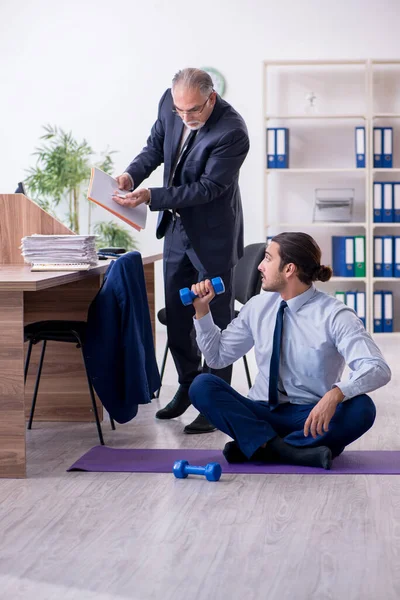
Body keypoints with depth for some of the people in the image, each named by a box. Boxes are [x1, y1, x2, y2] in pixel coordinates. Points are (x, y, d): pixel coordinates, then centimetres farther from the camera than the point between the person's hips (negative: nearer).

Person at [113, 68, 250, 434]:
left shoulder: (232, 133, -27)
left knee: (215, 319, 1)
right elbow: (155, 147, 7)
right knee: (176, 313, 16)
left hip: (212, 235, -7)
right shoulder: (171, 103, -6)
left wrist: (150, 197, -31)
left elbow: (206, 188, -26)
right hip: (177, 227, 7)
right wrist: (132, 175, -12)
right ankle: (189, 385, 34)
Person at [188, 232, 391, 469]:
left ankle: (260, 448, -29)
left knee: (361, 408, -33)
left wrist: (335, 395, -41)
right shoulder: (258, 306, 4)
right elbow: (218, 356, 15)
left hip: (312, 417, -3)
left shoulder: (335, 315, -12)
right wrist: (202, 310, 2)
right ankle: (279, 449, -34)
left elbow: (378, 369, -24)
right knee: (202, 386, -20)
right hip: (262, 413, 4)